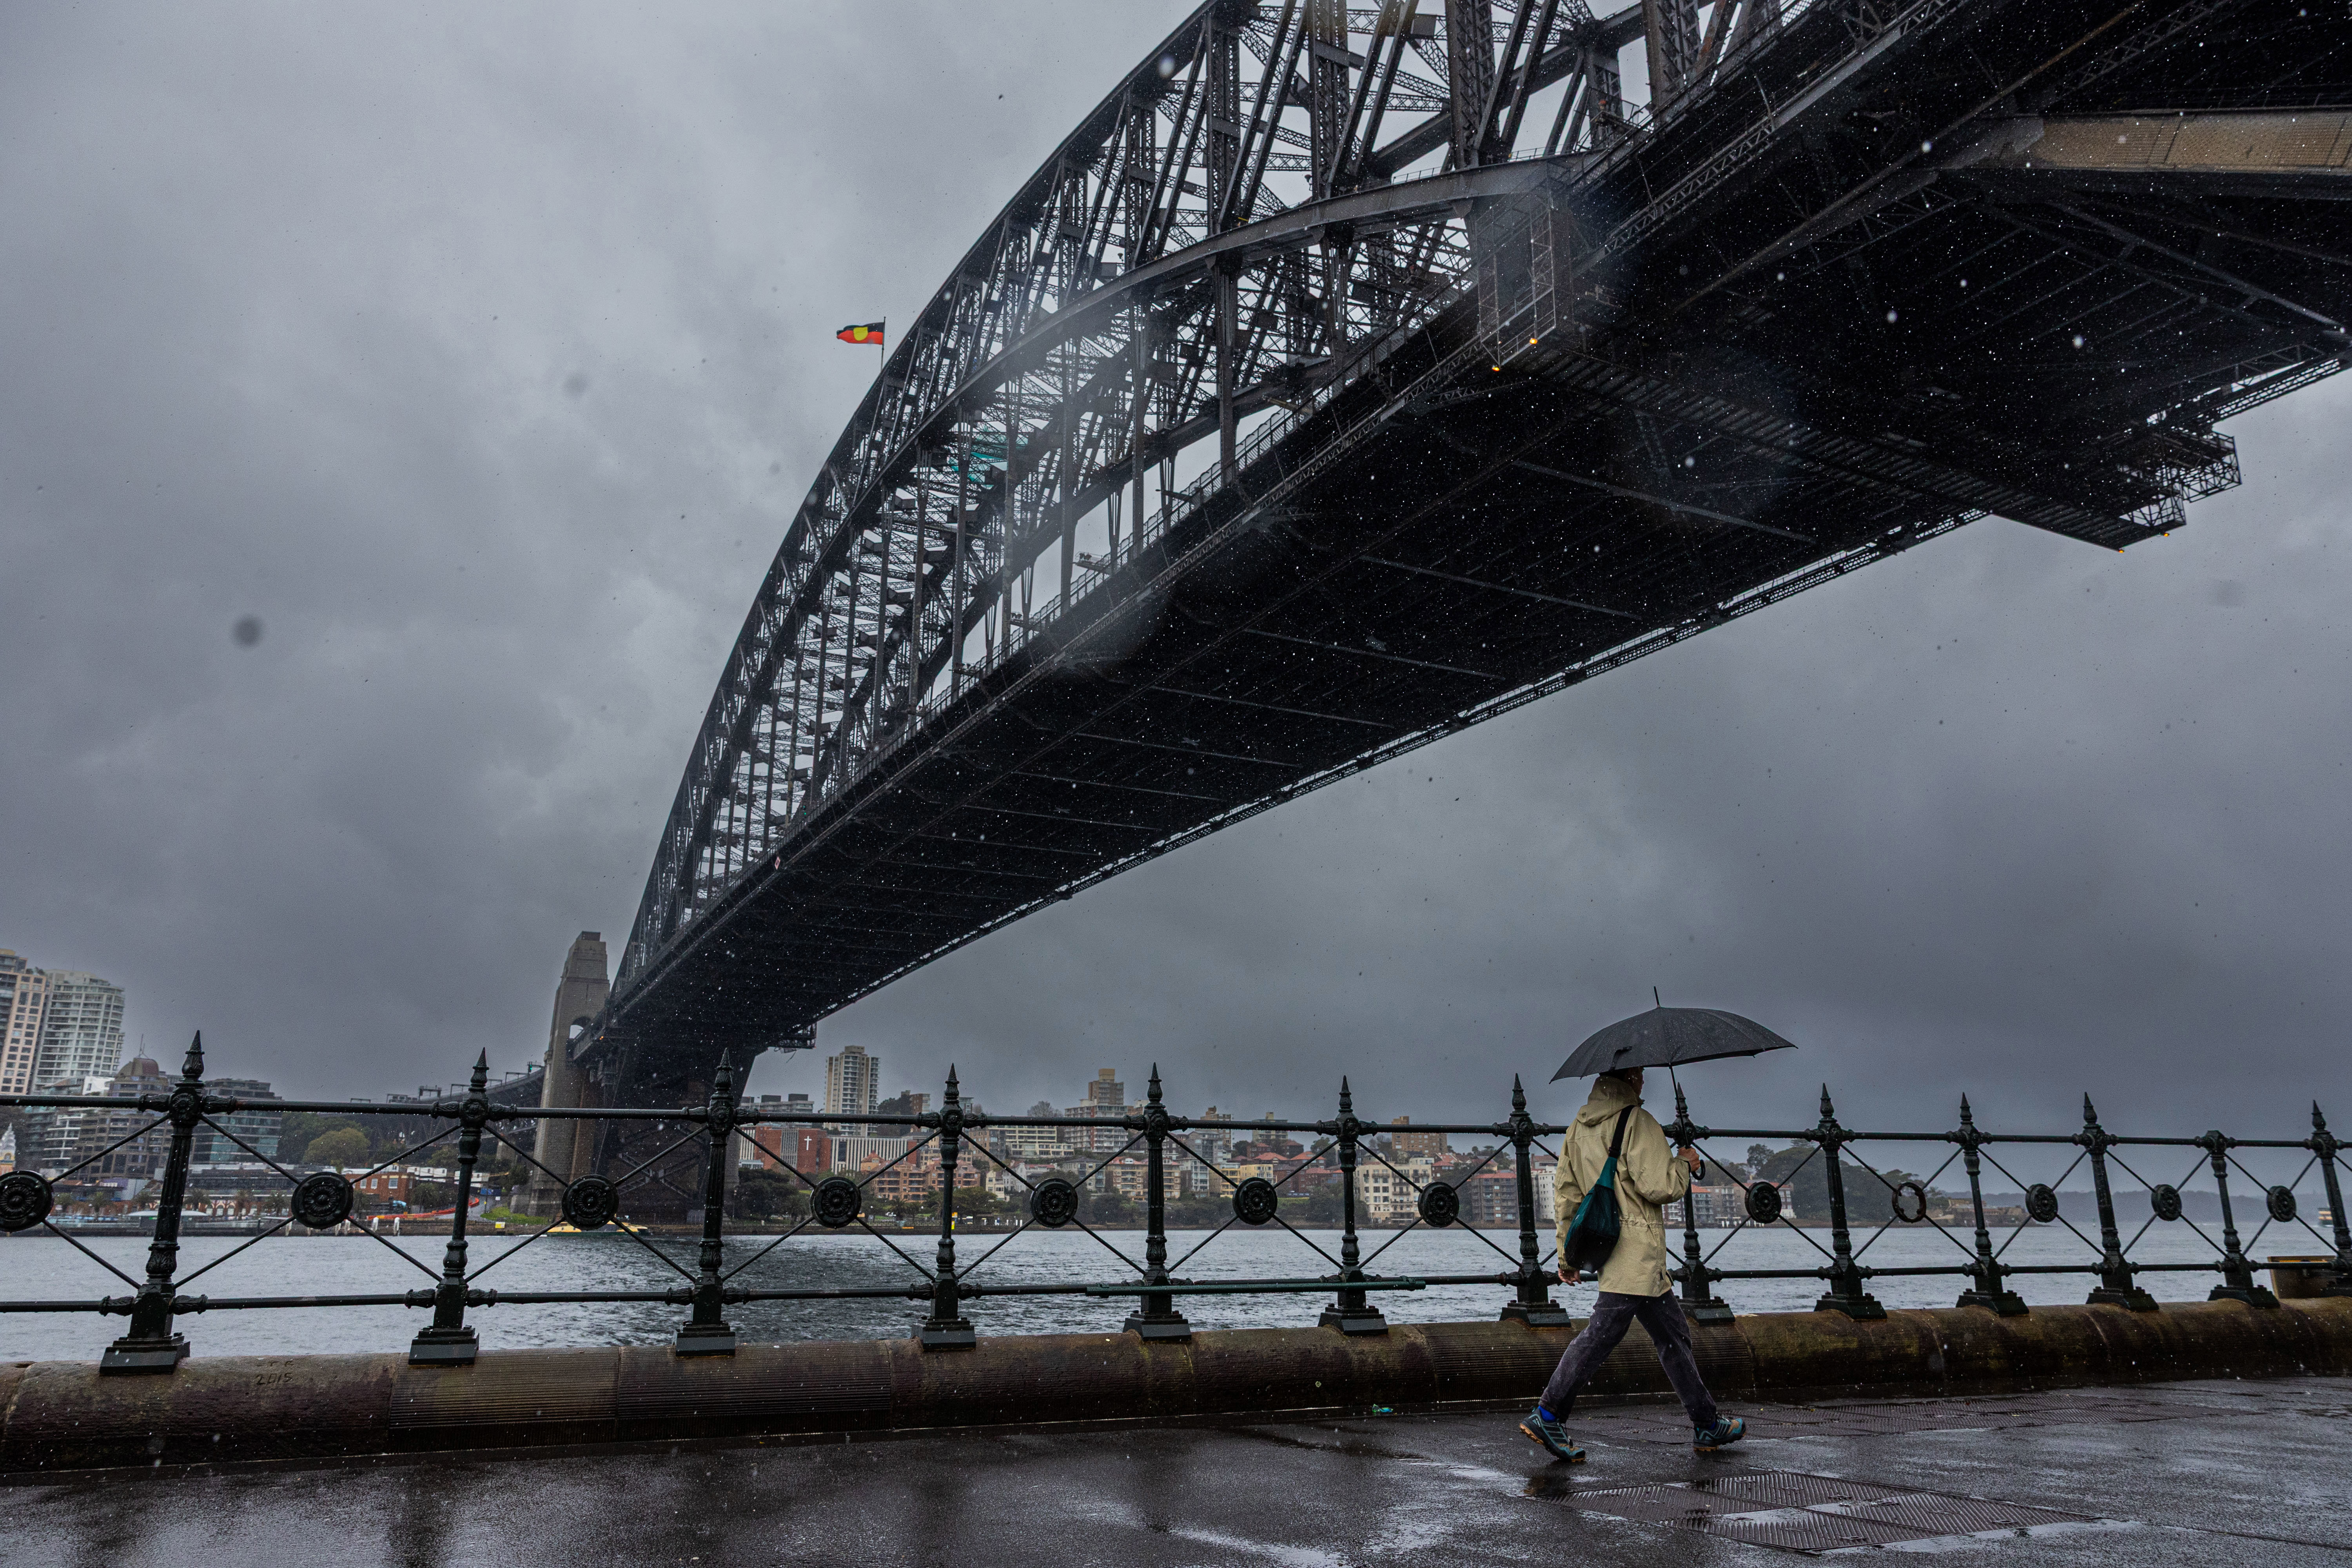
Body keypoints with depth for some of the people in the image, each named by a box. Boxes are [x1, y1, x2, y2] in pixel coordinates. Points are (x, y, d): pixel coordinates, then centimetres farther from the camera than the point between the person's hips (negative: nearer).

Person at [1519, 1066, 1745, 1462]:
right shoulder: (1638, 1122, -11)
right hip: (1636, 1249, -9)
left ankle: (1707, 1425, 24)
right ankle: (1547, 1416, -13)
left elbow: (1566, 1190, 14)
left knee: (1673, 1334, 17)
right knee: (1603, 1331, -11)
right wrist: (1684, 1165, 3)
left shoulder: (1578, 1128, 13)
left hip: (1604, 1242, 9)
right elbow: (1657, 1186, -17)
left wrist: (1567, 1255, 18)